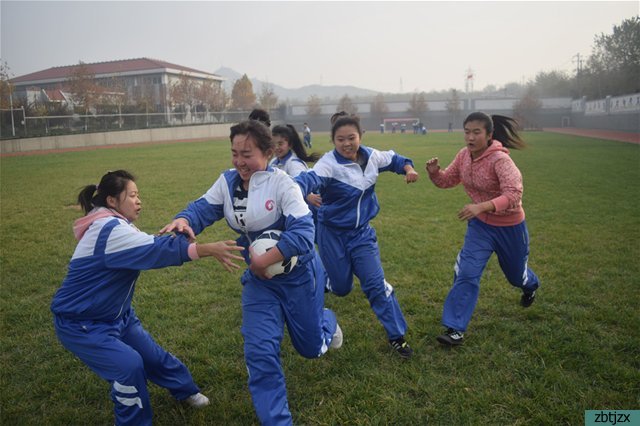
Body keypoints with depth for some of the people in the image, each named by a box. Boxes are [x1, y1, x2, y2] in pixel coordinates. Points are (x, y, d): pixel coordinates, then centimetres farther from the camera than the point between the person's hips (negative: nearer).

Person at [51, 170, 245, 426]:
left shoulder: (114, 226, 3)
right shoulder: (110, 230, -29)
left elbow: (149, 249, 4)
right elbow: (157, 250, -36)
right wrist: (210, 249, -38)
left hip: (115, 314, 10)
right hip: (80, 323, -9)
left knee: (150, 353, 15)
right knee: (128, 364, -19)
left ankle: (186, 391, 36)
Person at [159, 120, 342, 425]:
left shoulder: (281, 183, -24)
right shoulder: (227, 182, -6)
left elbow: (302, 232, -31)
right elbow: (204, 208, -11)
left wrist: (263, 261, -30)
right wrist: (183, 220, -34)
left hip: (299, 274, -4)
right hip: (259, 279, 4)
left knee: (311, 347, 15)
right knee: (260, 352, -4)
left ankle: (327, 321, 55)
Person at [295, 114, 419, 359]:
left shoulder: (371, 156, -5)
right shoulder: (329, 164, -22)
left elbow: (393, 159, 16)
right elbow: (310, 178, -43)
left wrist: (408, 168, -4)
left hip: (361, 232, 3)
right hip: (332, 233, -3)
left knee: (376, 282, -3)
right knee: (340, 288, 7)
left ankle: (397, 336, 12)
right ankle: (326, 279, 46)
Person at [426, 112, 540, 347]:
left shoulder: (500, 160, -29)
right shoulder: (464, 155, -10)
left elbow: (514, 195, -38)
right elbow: (448, 180, 4)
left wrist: (481, 207, -52)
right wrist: (434, 173, -19)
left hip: (509, 226, -4)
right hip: (480, 224, 4)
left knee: (515, 273, 21)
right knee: (466, 272, -10)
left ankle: (531, 286, 60)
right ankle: (455, 329, -4)